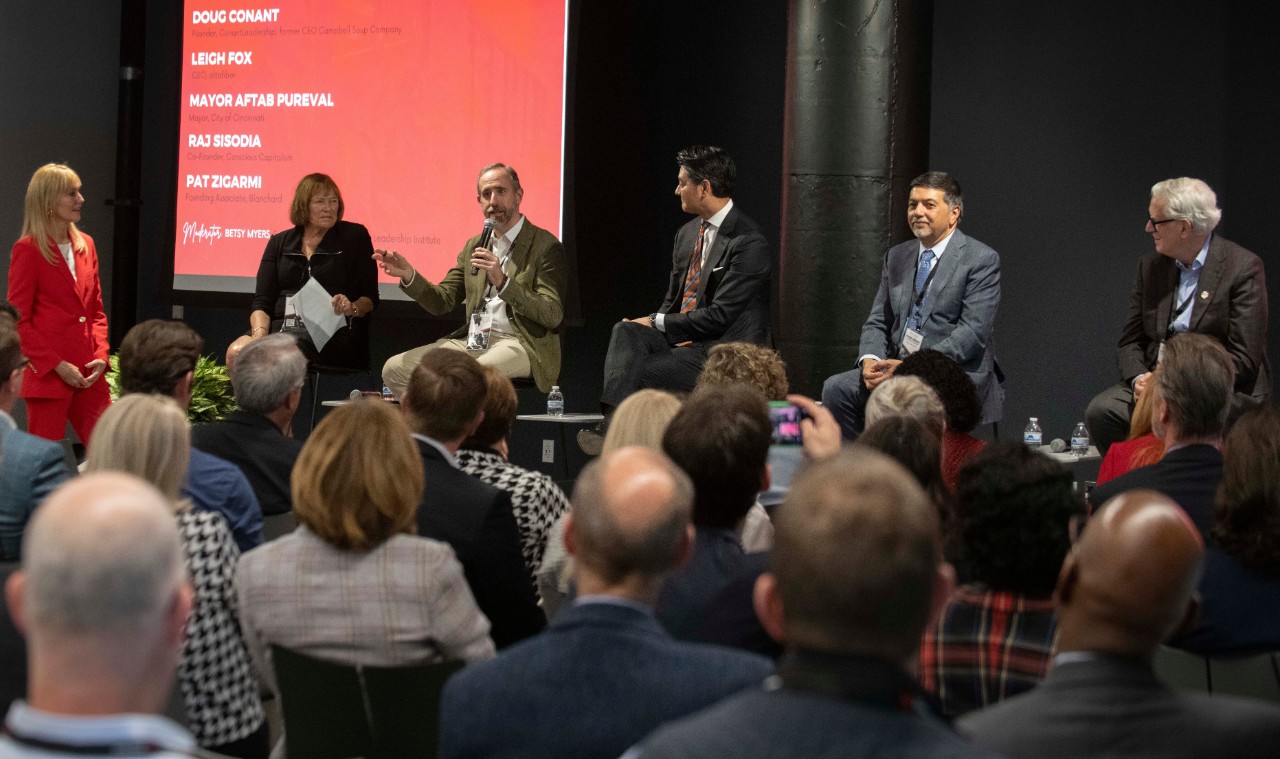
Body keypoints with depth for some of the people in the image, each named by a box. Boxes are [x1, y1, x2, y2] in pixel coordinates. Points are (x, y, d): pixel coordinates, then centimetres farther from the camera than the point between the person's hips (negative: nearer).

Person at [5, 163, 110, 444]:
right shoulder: (28, 249, -6)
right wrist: (57, 365, -14)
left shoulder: (85, 245, 12)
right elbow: (19, 321, -8)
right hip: (48, 375, -6)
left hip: (88, 375, 6)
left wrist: (100, 356, 1)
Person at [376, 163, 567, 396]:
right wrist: (408, 275, -1)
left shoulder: (546, 246, -3)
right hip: (472, 341, 7)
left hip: (519, 344, -7)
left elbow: (553, 316, -13)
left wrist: (503, 282, -24)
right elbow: (442, 301, 17)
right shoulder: (473, 246, 19)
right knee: (394, 368, -8)